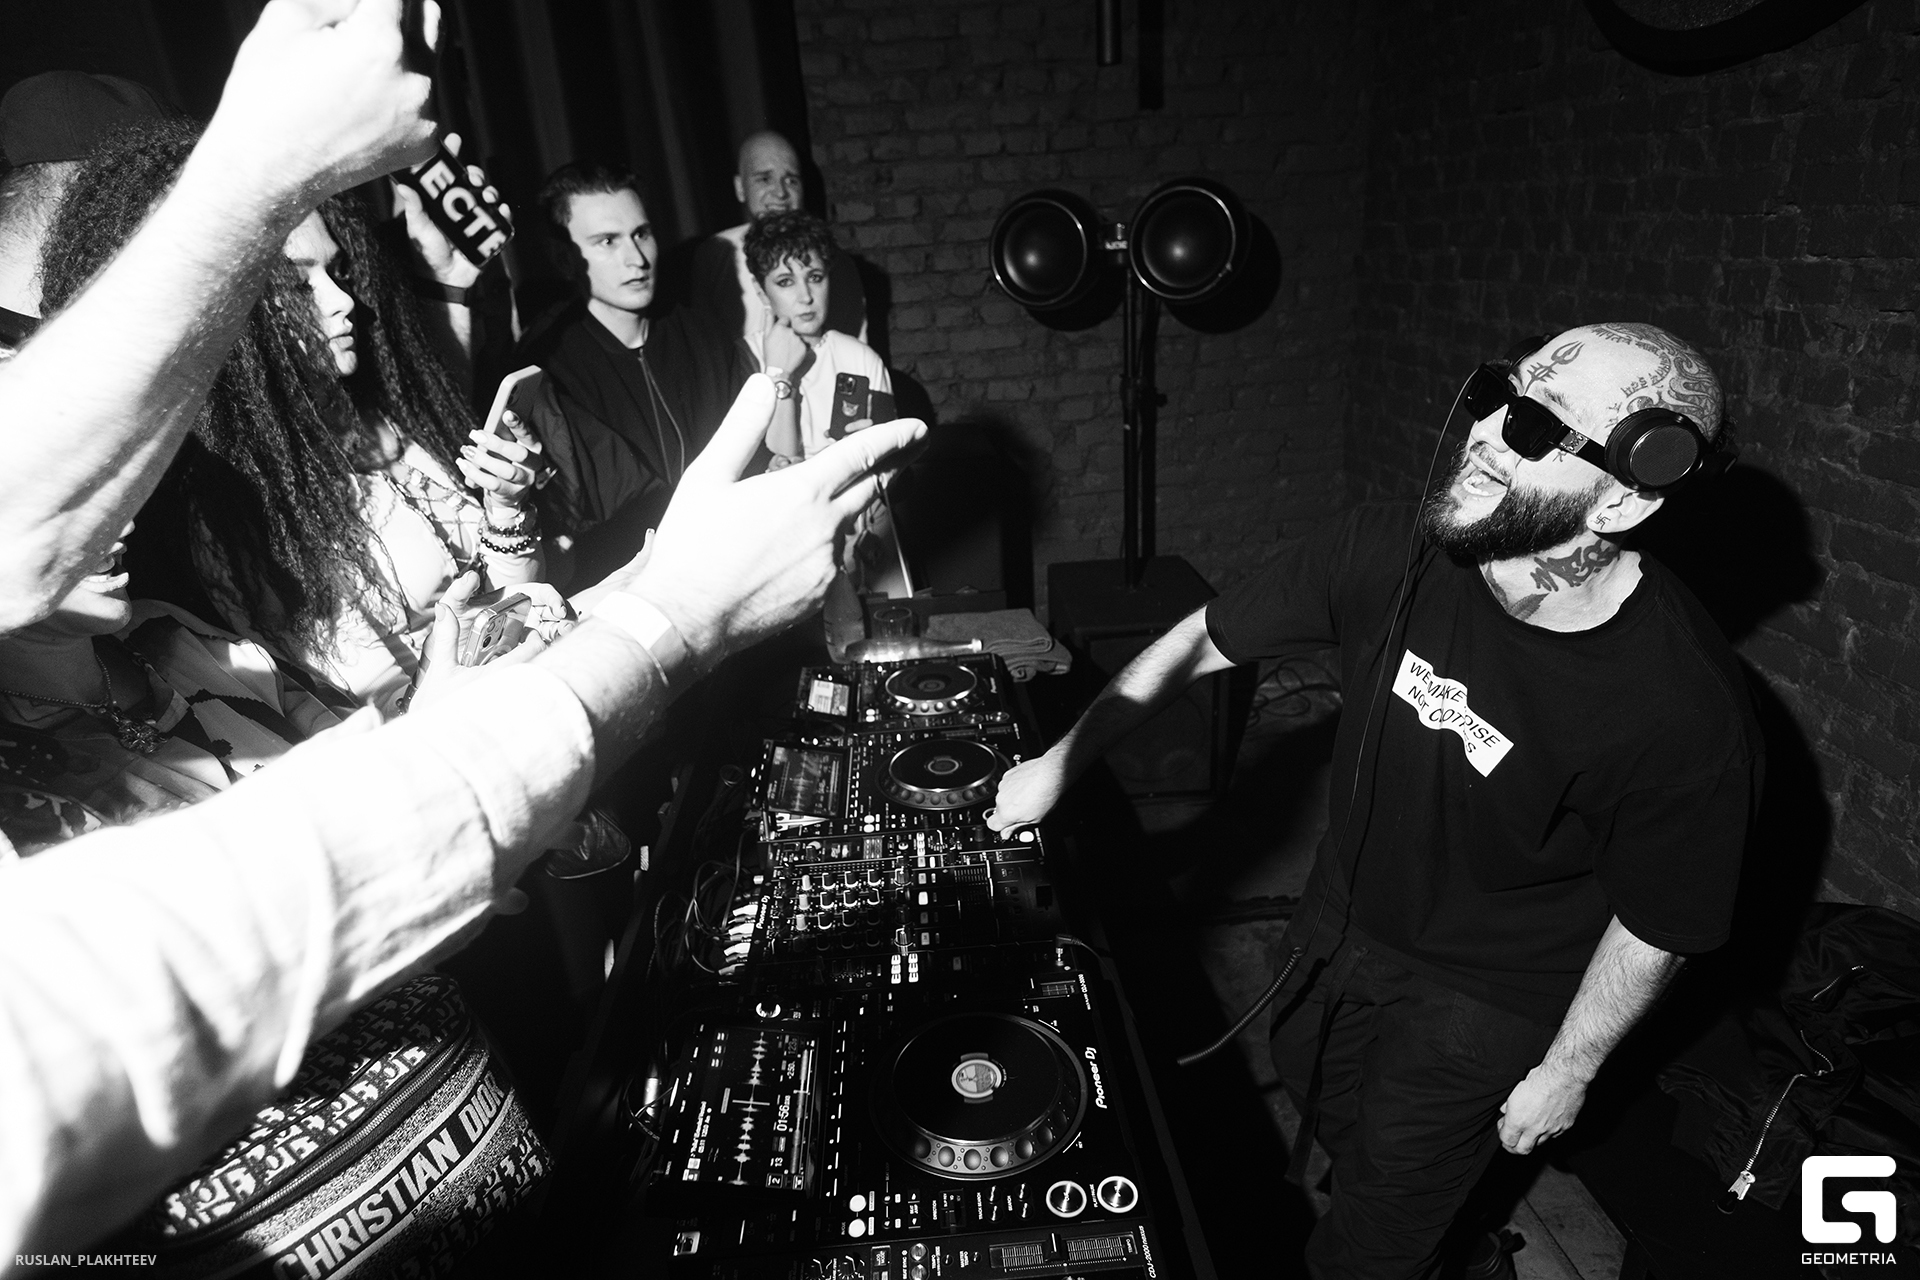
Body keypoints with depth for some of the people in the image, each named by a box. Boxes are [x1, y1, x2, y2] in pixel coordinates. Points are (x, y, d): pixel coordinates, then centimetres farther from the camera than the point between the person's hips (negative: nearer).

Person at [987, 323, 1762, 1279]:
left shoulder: (1685, 712, -32)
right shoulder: (1394, 551, -24)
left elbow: (1656, 927, -16)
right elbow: (1206, 638, -12)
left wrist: (1566, 1072, -4)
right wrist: (1062, 760, -12)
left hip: (1480, 1005, -4)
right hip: (1342, 923, 5)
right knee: (1314, 1096, 33)